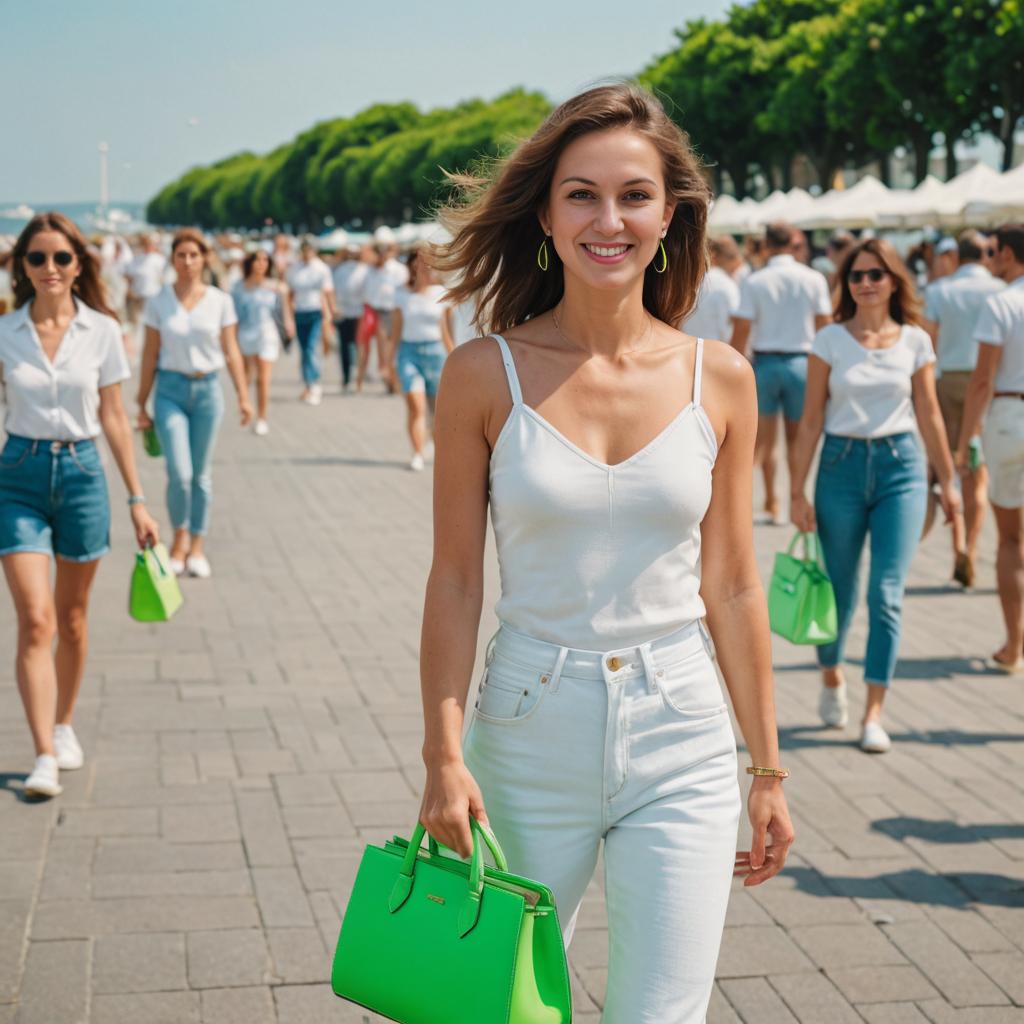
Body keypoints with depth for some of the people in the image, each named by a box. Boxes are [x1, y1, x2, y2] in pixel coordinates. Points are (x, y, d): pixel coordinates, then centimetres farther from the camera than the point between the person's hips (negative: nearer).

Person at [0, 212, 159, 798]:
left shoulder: (102, 331, -1)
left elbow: (114, 417, 4)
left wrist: (137, 499, 3)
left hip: (82, 472, 1)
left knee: (71, 617, 13)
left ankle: (65, 726, 32)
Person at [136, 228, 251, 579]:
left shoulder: (220, 301, 2)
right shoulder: (158, 302, 1)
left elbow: (231, 352, 5)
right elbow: (150, 356, 4)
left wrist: (243, 396, -1)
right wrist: (142, 405, 4)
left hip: (208, 389, 1)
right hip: (171, 389, -1)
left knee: (202, 474, 7)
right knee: (179, 473, -10)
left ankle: (197, 546, 18)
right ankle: (179, 538, 13)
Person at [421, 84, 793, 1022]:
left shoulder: (719, 379, -1)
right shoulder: (486, 374, -6)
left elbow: (732, 585, 5)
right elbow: (455, 579, -2)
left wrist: (769, 770, 8)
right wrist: (443, 756, -8)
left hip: (681, 744, 1)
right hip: (529, 733, 0)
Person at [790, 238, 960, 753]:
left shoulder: (915, 341, 3)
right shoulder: (830, 341, -1)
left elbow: (929, 416, 9)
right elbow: (811, 421, 0)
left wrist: (947, 481, 12)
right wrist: (798, 492, -3)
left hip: (901, 466, 0)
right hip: (842, 465, 0)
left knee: (886, 594, -7)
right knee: (839, 588, 9)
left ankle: (874, 713, 0)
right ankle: (832, 678, 37)